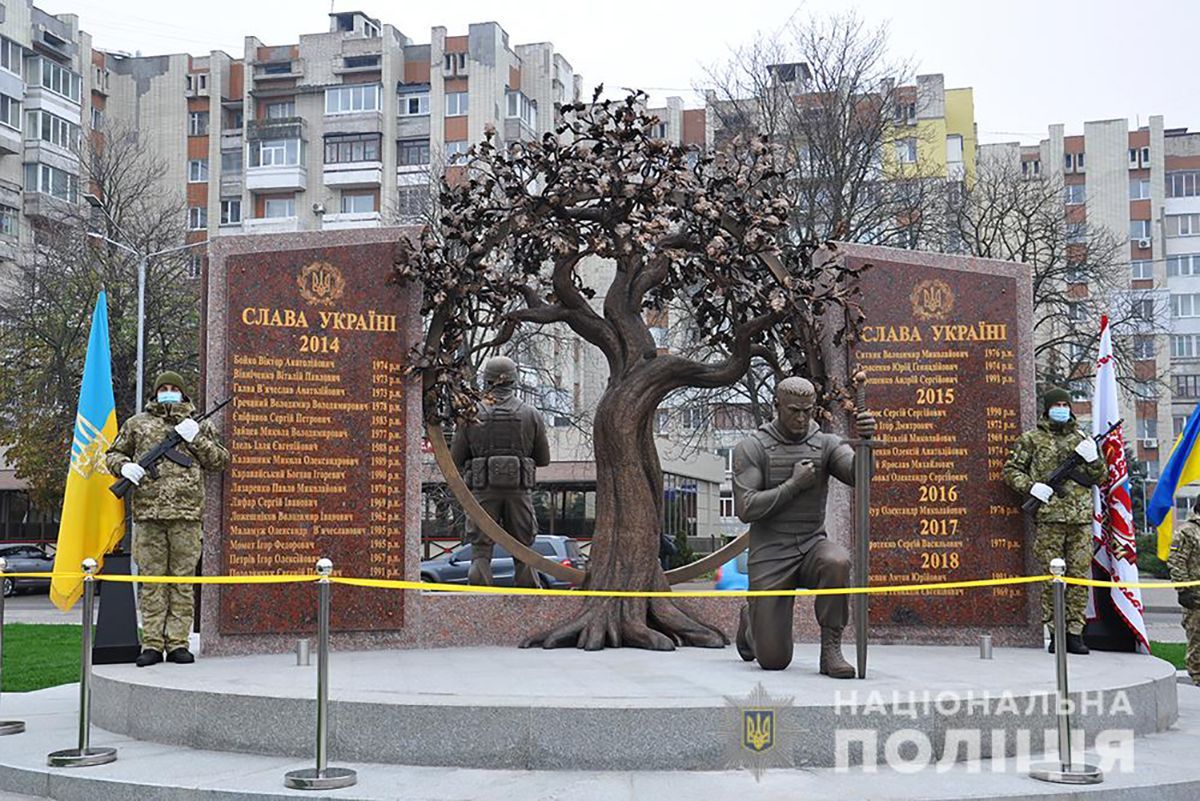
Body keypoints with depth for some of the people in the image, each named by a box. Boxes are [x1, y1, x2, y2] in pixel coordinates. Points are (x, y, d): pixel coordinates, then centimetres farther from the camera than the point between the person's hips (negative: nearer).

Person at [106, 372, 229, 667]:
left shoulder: (199, 425, 15)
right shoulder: (137, 423, 16)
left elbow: (220, 460, 11)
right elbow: (113, 454, 20)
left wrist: (197, 439, -3)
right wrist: (124, 466, -2)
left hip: (186, 513, 0)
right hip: (148, 513, 0)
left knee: (182, 580, 1)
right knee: (151, 580, 1)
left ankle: (178, 643, 5)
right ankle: (151, 645, 4)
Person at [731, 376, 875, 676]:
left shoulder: (827, 445, 1)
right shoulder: (751, 448, -5)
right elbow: (746, 509, -14)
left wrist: (866, 438, -38)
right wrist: (794, 484, -15)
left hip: (812, 547, 2)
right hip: (771, 555, -2)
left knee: (837, 563, -37)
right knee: (774, 660, -3)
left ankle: (831, 650, -19)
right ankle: (750, 623, 34)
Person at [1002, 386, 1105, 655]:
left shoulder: (1083, 439, 16)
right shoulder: (1031, 439, 6)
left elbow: (1101, 477, 17)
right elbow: (1011, 470, 5)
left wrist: (1092, 458, -2)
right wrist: (1032, 486, -11)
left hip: (1081, 519, 3)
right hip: (1049, 518, -3)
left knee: (1079, 576, 1)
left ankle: (1074, 633, 7)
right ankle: (1055, 633, 3)